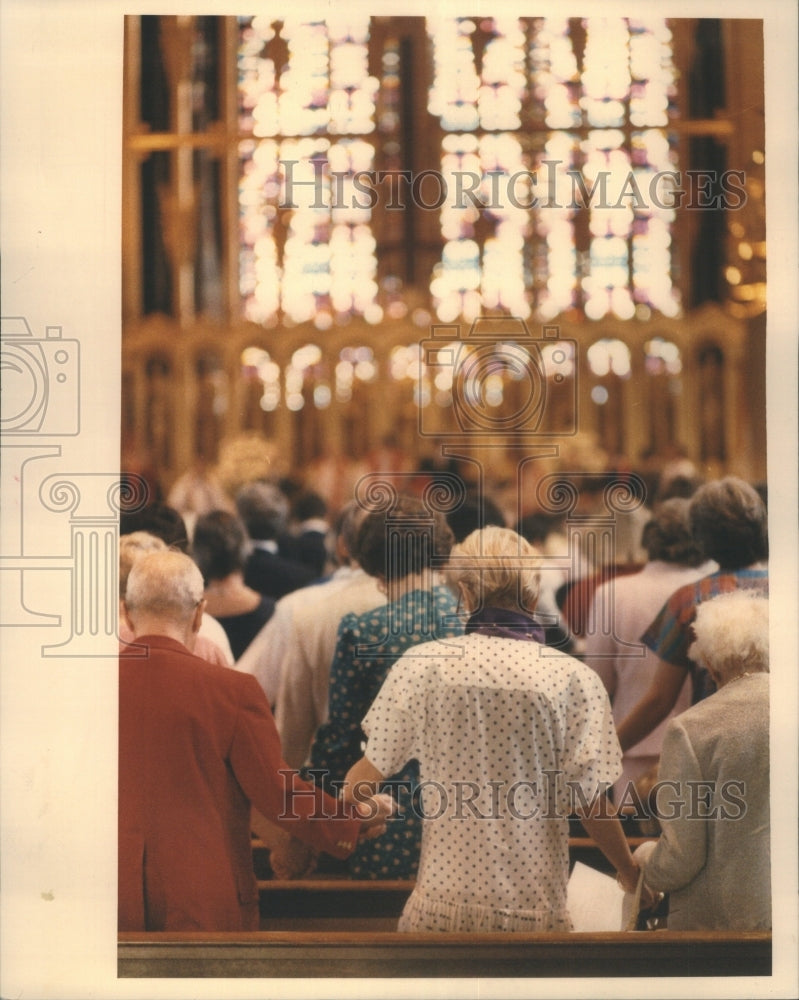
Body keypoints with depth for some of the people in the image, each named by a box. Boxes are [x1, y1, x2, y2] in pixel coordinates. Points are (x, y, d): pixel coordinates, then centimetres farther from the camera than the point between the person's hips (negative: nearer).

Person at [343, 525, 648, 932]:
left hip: (442, 901, 1)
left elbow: (371, 769, 5)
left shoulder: (422, 664, -4)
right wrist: (631, 873, 11)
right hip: (535, 907, -1)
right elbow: (590, 803, -6)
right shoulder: (573, 679, -7)